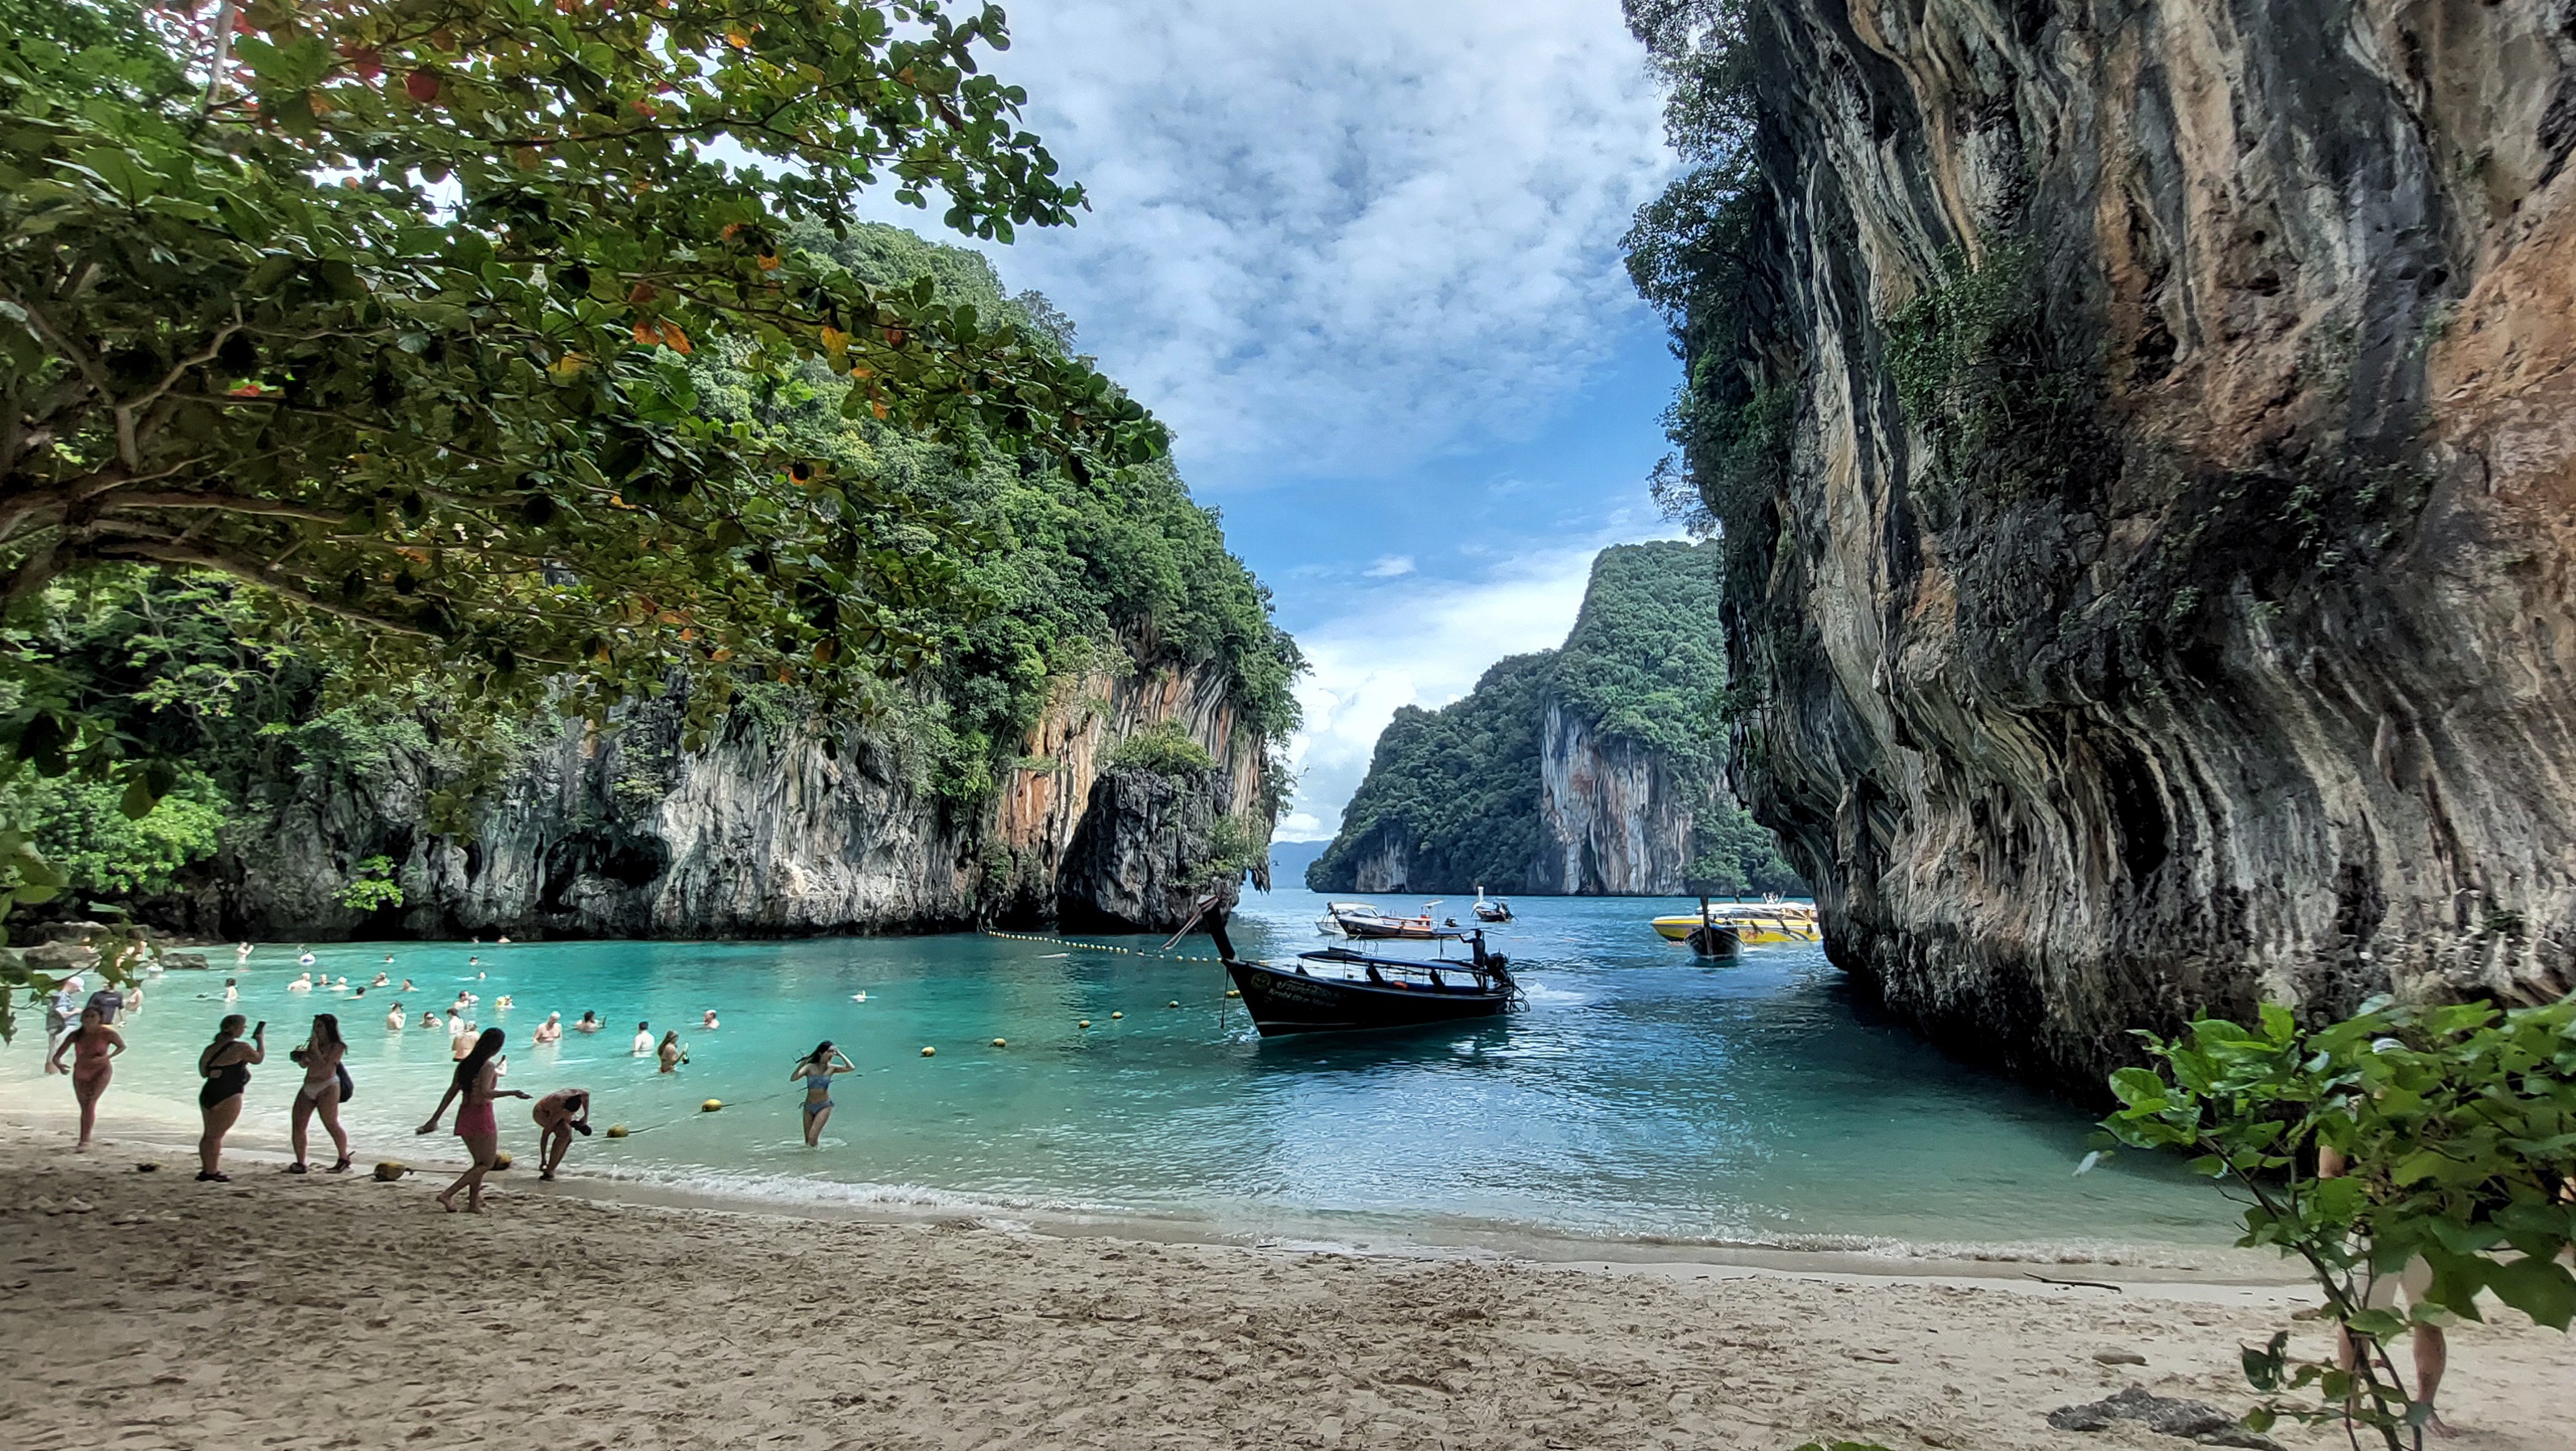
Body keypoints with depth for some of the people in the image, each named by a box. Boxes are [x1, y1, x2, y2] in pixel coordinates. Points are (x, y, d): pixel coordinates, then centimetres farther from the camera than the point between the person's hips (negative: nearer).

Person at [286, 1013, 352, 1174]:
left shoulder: (337, 1046, -5)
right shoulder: (313, 1043, 17)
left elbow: (324, 1066, -15)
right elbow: (305, 1064, 21)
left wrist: (315, 1049, -14)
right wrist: (301, 1056, 1)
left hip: (327, 1088, -8)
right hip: (308, 1088, 8)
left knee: (331, 1125, -7)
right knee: (297, 1125, 0)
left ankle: (344, 1159, 6)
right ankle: (300, 1164, 8)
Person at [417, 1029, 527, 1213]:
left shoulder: (464, 1063, 9)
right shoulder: (488, 1066, -13)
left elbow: (452, 1092, 8)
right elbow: (485, 1092, -25)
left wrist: (435, 1118, 11)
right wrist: (512, 1093, -18)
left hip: (464, 1115, 8)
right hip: (481, 1115, -8)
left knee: (480, 1162, 19)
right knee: (486, 1164, 2)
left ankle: (473, 1204, 18)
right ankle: (447, 1194, -11)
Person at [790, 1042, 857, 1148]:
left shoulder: (831, 1068, -6)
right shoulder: (810, 1067, -9)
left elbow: (851, 1068, -18)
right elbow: (793, 1078, -21)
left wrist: (840, 1055, -13)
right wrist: (802, 1064, -32)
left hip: (824, 1106, -1)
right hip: (809, 1106, 1)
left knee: (812, 1138, -12)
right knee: (808, 1141, 11)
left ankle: (816, 1145, 18)